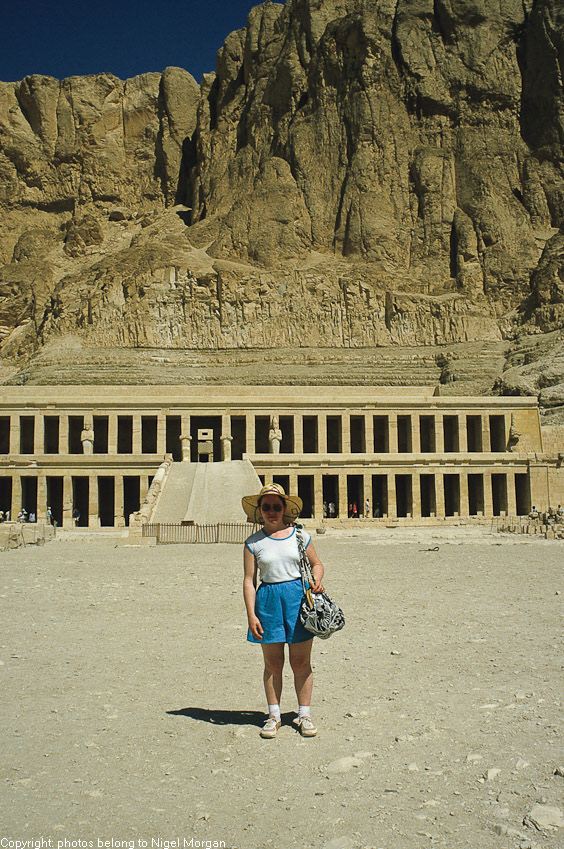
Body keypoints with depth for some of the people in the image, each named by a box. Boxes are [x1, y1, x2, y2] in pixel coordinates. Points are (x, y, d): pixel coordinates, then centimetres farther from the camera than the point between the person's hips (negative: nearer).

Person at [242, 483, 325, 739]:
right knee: (273, 663, 7)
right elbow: (249, 580, 1)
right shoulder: (254, 542, 2)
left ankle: (304, 715, 18)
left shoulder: (300, 536, 5)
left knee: (301, 662, 4)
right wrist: (251, 614, -6)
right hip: (268, 600, 0)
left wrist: (316, 581, -5)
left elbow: (317, 564, 16)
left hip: (298, 597, 0)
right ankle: (273, 715, 21)